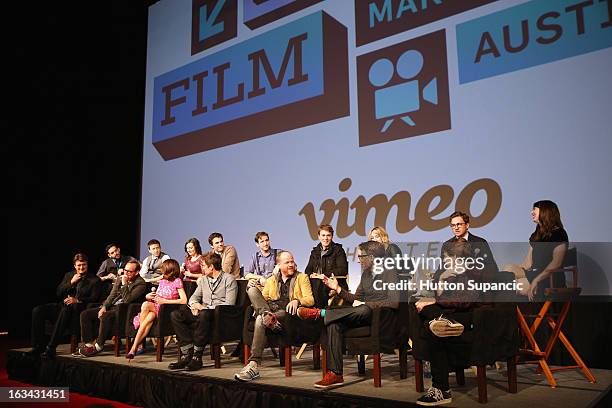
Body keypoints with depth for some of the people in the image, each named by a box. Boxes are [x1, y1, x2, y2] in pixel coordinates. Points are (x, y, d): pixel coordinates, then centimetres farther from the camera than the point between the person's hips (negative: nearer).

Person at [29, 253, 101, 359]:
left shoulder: (94, 280, 7)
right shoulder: (69, 275, 21)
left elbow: (94, 298, -3)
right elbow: (58, 293, 14)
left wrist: (77, 300, -16)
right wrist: (71, 282, 1)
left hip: (80, 309, -6)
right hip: (63, 306, 6)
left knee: (66, 310, -39)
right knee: (37, 310, -15)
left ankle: (51, 348, -37)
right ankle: (38, 347, -11)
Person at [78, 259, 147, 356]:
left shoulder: (140, 284, -10)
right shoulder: (119, 280, 15)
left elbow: (127, 300, -19)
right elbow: (112, 295, 16)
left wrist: (124, 284, -15)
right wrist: (104, 306, -1)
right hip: (112, 306, 8)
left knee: (105, 317, -35)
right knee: (85, 314, -4)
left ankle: (99, 346, -18)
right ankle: (89, 343, -1)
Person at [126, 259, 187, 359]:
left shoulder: (177, 281, -1)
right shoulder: (162, 281, 20)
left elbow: (184, 300, -13)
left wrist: (165, 301, -14)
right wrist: (149, 297, 1)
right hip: (155, 307, 5)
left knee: (145, 305, -29)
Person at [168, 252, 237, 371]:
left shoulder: (229, 279, -1)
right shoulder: (203, 279, 22)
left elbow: (229, 304, -10)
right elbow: (194, 297, 23)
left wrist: (205, 307, -15)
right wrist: (194, 305, -3)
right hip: (203, 311, 7)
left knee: (204, 315, -40)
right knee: (175, 315, -16)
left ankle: (197, 357, -30)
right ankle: (188, 354, -22)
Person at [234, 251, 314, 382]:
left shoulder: (302, 277, 15)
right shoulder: (271, 280, 25)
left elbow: (310, 300, 4)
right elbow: (263, 298, 18)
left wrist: (297, 301, -18)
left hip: (288, 312, -4)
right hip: (270, 308, 4)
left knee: (260, 320, -34)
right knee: (252, 289, -17)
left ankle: (254, 365, -35)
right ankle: (268, 317, -38)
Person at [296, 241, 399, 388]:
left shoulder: (390, 273, -6)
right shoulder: (366, 274, 18)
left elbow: (394, 302, -19)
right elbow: (356, 299, 19)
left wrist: (365, 304, -19)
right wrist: (338, 288, 7)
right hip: (363, 316, 7)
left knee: (364, 310, -41)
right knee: (334, 324, -22)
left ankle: (319, 313, -26)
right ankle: (335, 373, -24)